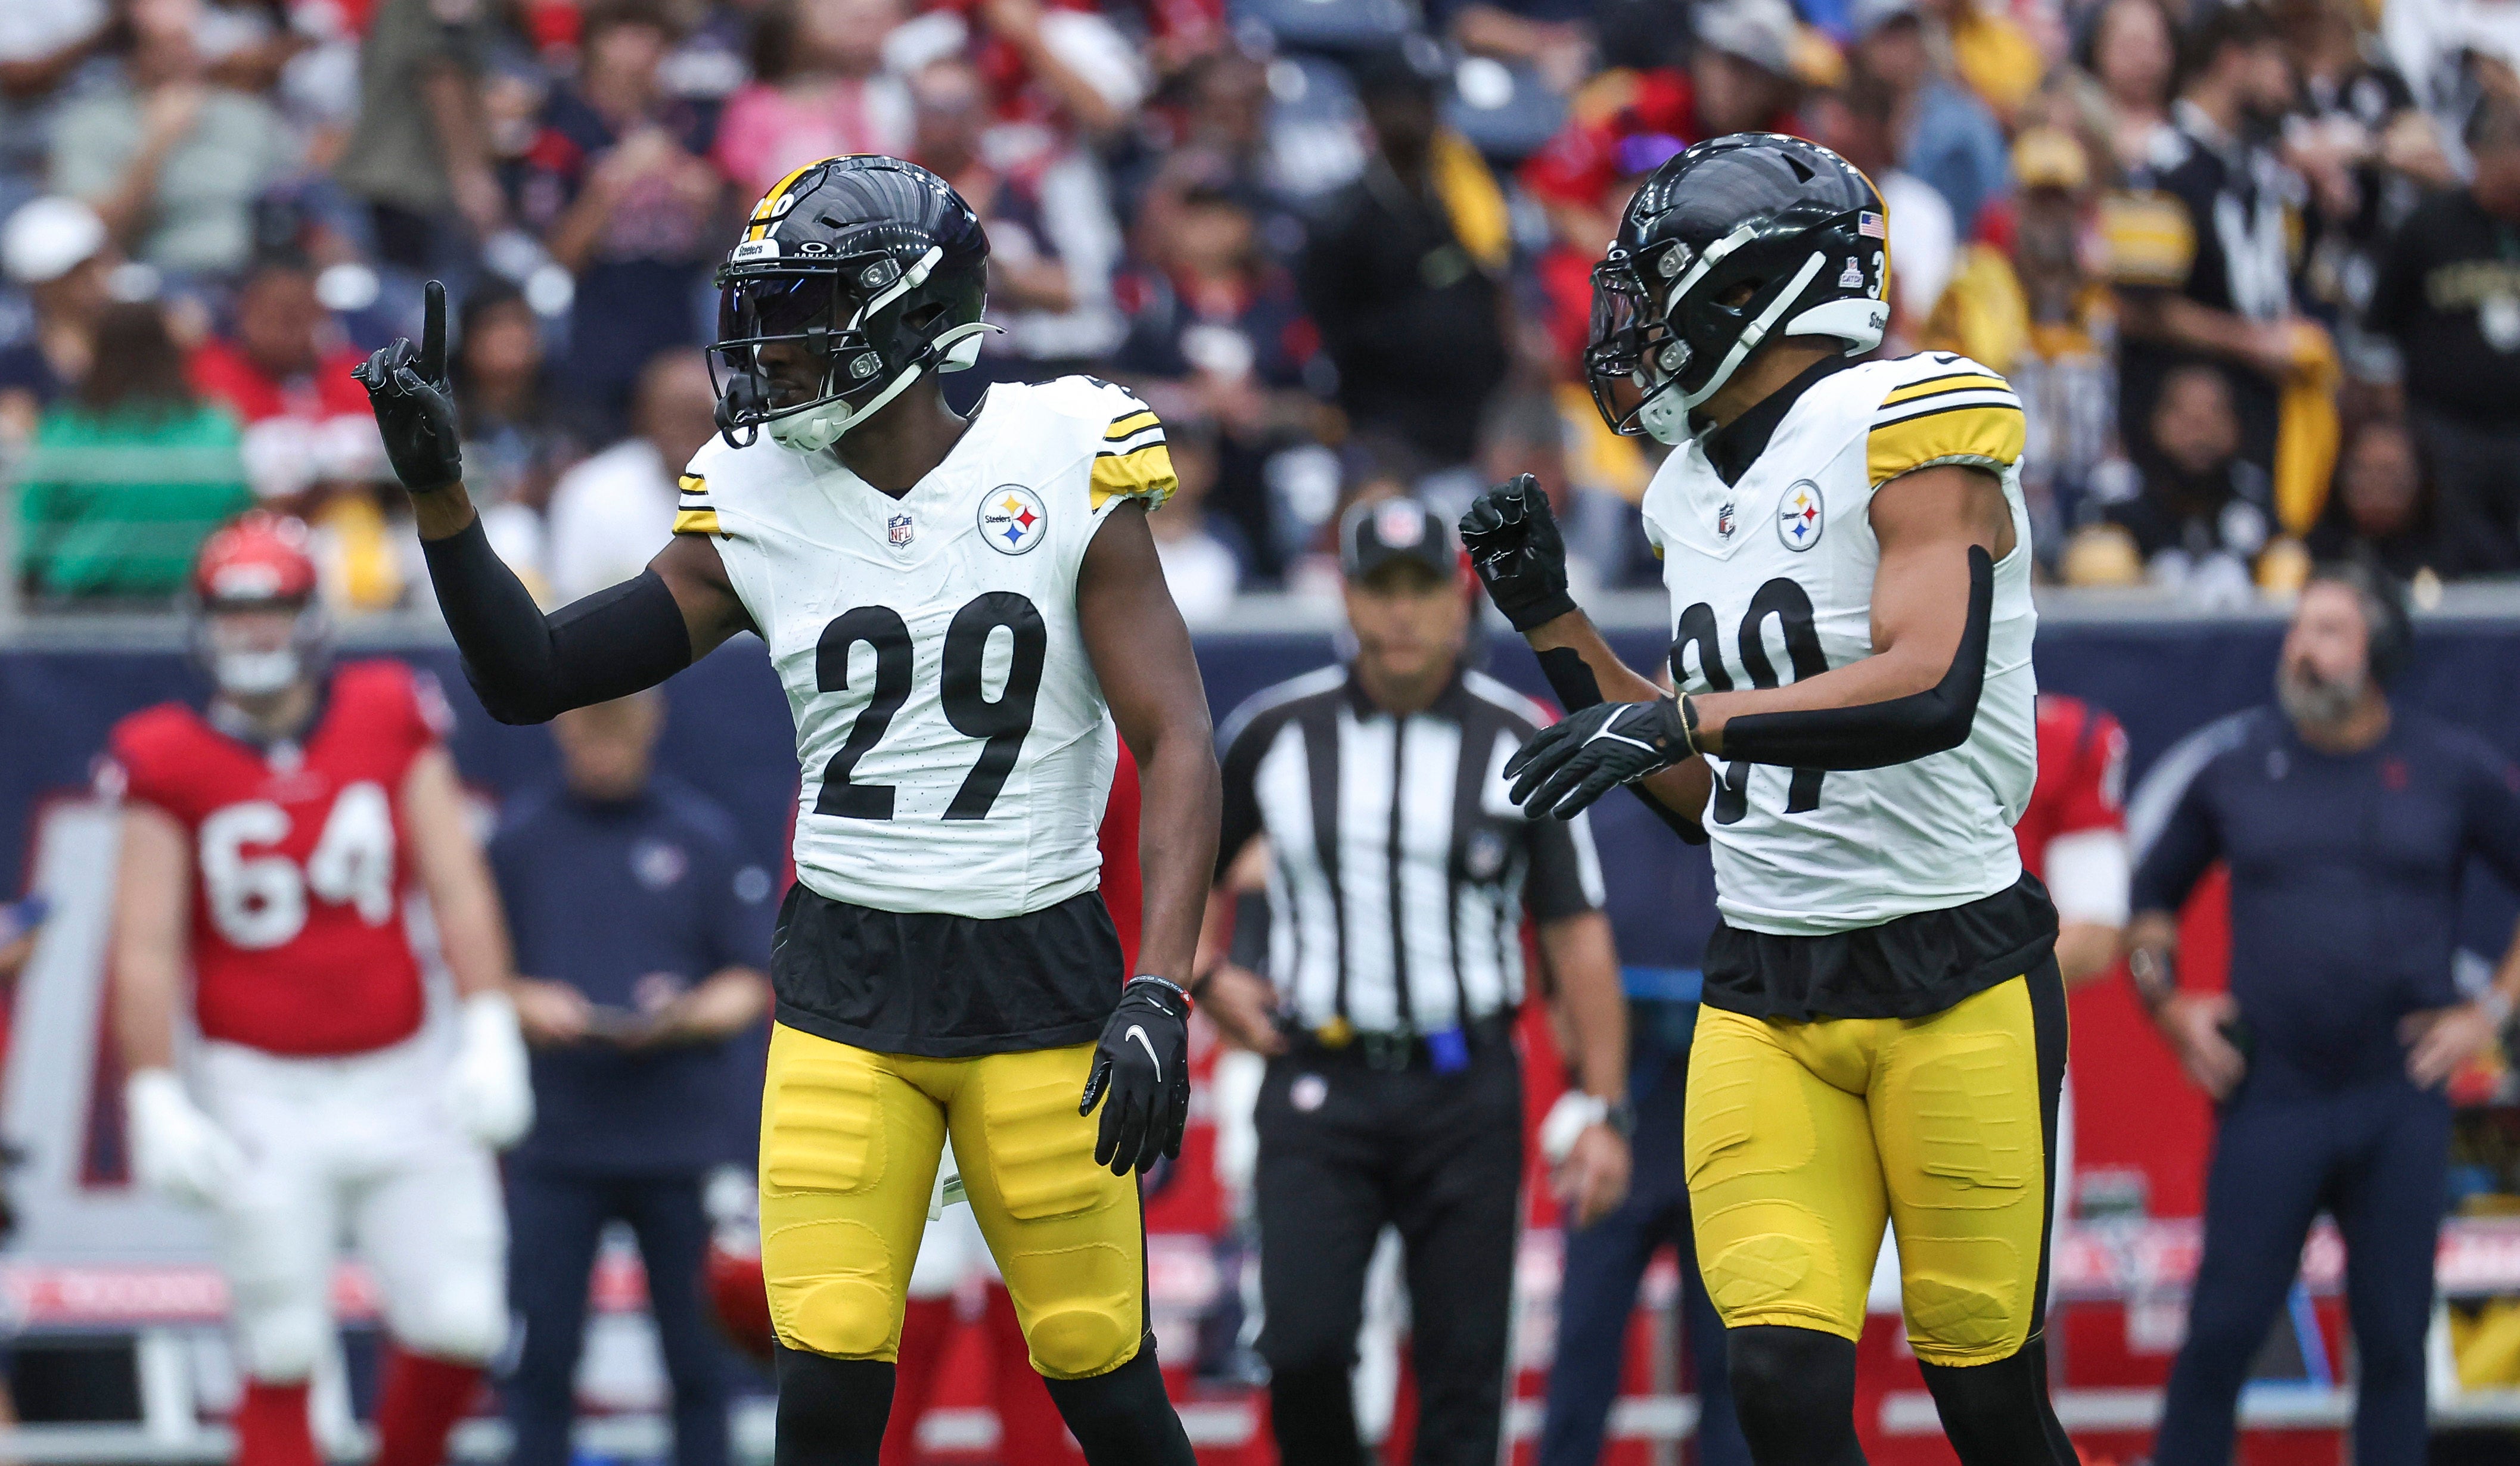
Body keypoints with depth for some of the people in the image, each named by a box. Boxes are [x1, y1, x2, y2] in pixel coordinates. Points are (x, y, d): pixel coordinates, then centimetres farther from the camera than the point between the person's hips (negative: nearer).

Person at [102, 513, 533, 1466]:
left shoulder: (392, 719, 2)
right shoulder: (171, 763, -4)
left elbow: (457, 888, 1)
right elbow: (146, 948, -5)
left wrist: (489, 1031, -8)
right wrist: (155, 1101, -12)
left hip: (401, 1079, 2)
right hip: (260, 1092, -2)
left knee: (458, 1326, -4)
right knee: (282, 1356, -2)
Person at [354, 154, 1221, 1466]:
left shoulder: (1061, 472, -6)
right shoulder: (755, 509, 2)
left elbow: (1175, 745, -8)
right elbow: (530, 677, 7)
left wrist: (1159, 997, -17)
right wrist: (438, 493, -7)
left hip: (1038, 977, -2)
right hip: (843, 985, 2)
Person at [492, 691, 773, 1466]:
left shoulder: (702, 835, 4)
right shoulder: (520, 839, 7)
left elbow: (753, 984, 5)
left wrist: (689, 1017, -14)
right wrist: (523, 1003, -12)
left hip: (681, 1134, 0)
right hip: (556, 1134, 0)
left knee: (698, 1356, 2)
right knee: (538, 1352, -2)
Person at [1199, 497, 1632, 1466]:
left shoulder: (1520, 742, 2)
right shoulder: (1276, 732, 5)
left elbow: (1577, 935, 2)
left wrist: (1603, 1112, -5)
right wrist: (1210, 978, 1)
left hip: (1465, 1093, 0)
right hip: (1319, 1088, 0)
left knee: (1465, 1376, -1)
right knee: (1303, 1345, -15)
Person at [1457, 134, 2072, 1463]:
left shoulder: (1907, 437, -9)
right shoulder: (1696, 496, 14)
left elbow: (1931, 691, -25)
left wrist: (1681, 718, -29)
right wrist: (1555, 626, 13)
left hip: (1952, 981, -6)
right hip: (1764, 996, 6)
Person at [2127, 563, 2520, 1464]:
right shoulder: (2228, 764, 6)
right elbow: (2149, 892, 17)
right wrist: (2167, 1004, 4)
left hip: (2401, 1102, 0)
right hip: (2270, 1100, 0)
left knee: (2394, 1338, 3)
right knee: (2222, 1331, -6)